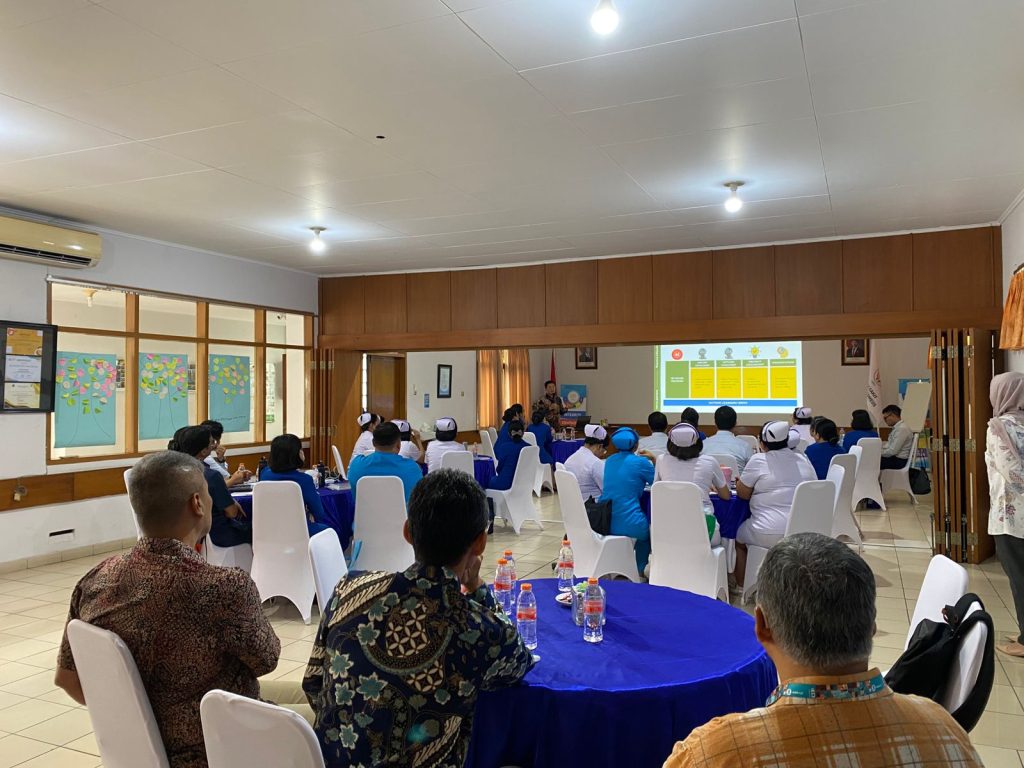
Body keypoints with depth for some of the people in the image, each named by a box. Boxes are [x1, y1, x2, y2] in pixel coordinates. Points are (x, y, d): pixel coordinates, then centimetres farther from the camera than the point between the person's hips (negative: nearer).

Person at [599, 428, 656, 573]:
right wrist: (654, 460, 14)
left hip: (604, 523, 5)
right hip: (628, 525, -5)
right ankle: (639, 571, 38)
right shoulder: (641, 462, -8)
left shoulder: (609, 461, 9)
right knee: (649, 529, 31)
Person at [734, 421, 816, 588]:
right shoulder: (803, 460, 7)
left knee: (739, 536, 25)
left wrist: (739, 481, 20)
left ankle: (740, 586, 30)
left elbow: (742, 493, -1)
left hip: (769, 534, -5)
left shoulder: (758, 461, -9)